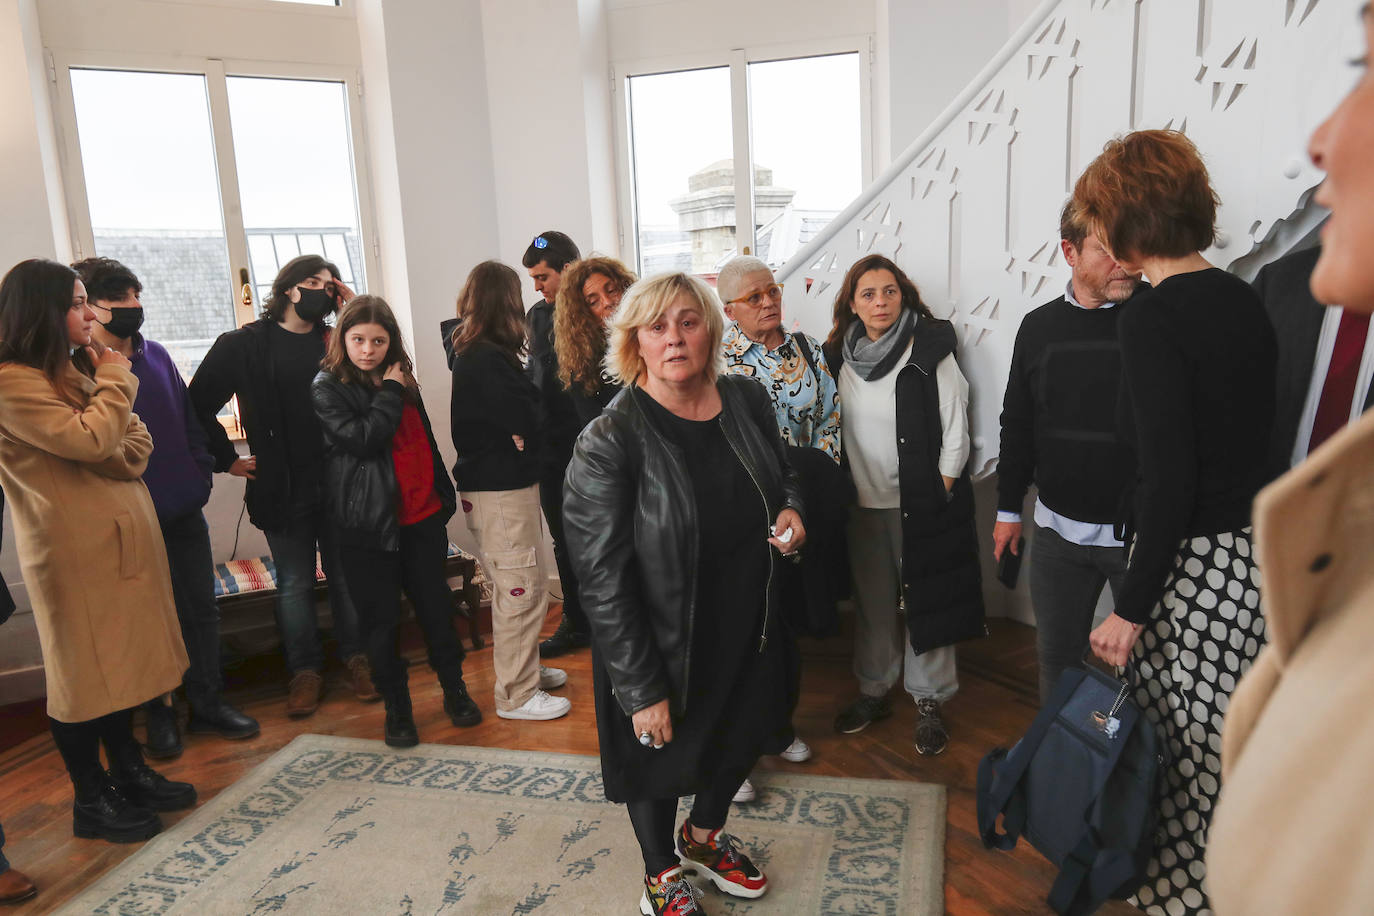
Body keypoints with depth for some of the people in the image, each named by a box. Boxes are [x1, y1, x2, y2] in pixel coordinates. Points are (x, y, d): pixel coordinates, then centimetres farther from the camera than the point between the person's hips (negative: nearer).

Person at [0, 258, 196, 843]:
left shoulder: (74, 370, 15)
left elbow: (136, 444, 12)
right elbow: (89, 441, -24)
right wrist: (115, 377, -10)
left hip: (122, 537, 9)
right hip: (75, 548, -8)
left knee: (122, 659, 16)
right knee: (84, 673, 3)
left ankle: (128, 773, 31)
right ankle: (90, 801, 18)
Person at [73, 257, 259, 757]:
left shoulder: (156, 355, 6)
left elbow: (190, 420, 11)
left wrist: (202, 476, 5)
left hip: (184, 512, 5)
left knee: (201, 609, 12)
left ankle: (208, 703, 27)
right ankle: (158, 715, 27)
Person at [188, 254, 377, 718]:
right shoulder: (244, 345, 1)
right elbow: (199, 405, 5)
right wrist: (226, 459, 1)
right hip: (281, 488, -1)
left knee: (347, 576, 10)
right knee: (294, 584, 9)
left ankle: (358, 659, 26)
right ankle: (306, 671, 23)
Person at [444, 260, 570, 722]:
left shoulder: (471, 352, 9)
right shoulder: (487, 360, -21)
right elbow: (526, 428, -19)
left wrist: (523, 439, -2)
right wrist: (525, 441, -2)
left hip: (497, 485, 10)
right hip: (502, 490, -10)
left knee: (510, 588, 20)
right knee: (522, 590, -1)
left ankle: (521, 670, 35)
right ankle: (517, 695, 11)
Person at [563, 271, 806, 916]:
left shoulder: (747, 401, -6)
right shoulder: (609, 444, -25)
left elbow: (782, 475, 13)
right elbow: (603, 583, -22)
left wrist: (790, 509, -10)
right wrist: (641, 691, -20)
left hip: (752, 632, 6)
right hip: (665, 650, -5)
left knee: (738, 741, 27)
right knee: (661, 764, 19)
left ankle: (703, 837, 59)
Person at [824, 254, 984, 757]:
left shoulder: (931, 351, -9)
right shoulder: (840, 355, 4)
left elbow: (955, 430, -8)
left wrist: (939, 495, -10)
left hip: (921, 503, -4)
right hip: (863, 502, 4)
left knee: (926, 601, 6)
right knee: (872, 603, 15)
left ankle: (929, 702, 22)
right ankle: (873, 691, 31)